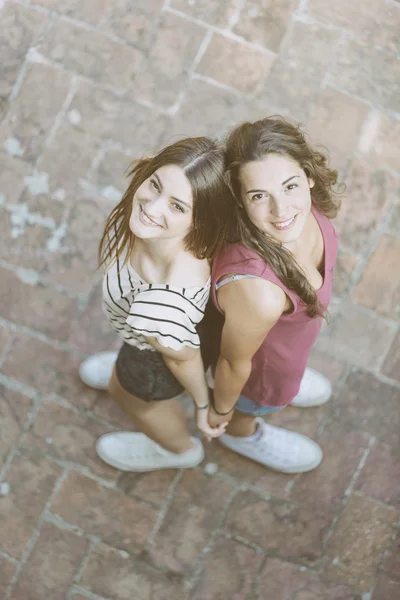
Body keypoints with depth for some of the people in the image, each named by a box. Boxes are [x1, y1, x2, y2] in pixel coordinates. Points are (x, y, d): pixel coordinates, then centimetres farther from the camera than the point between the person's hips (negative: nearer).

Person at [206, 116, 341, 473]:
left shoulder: (307, 204, -32)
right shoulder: (257, 291, -50)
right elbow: (234, 362, -28)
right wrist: (220, 409, -7)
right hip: (266, 363, -5)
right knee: (255, 403, 33)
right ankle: (242, 433, 69)